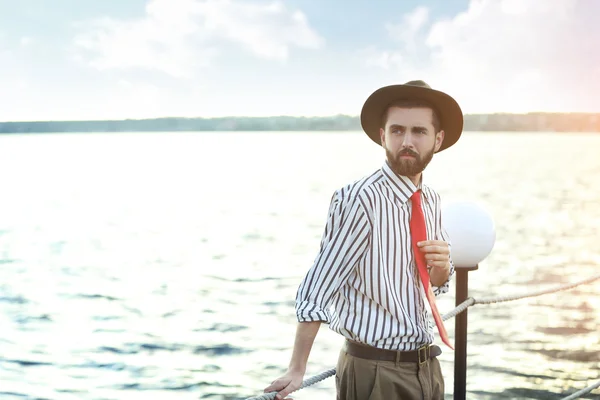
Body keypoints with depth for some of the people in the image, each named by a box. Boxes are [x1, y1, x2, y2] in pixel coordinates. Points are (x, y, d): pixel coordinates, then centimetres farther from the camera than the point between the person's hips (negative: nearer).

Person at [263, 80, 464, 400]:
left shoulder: (430, 200, 3)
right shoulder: (359, 200, -19)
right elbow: (317, 290, -18)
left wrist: (441, 265, -6)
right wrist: (297, 370, -18)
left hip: (425, 367, 7)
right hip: (375, 372, -6)